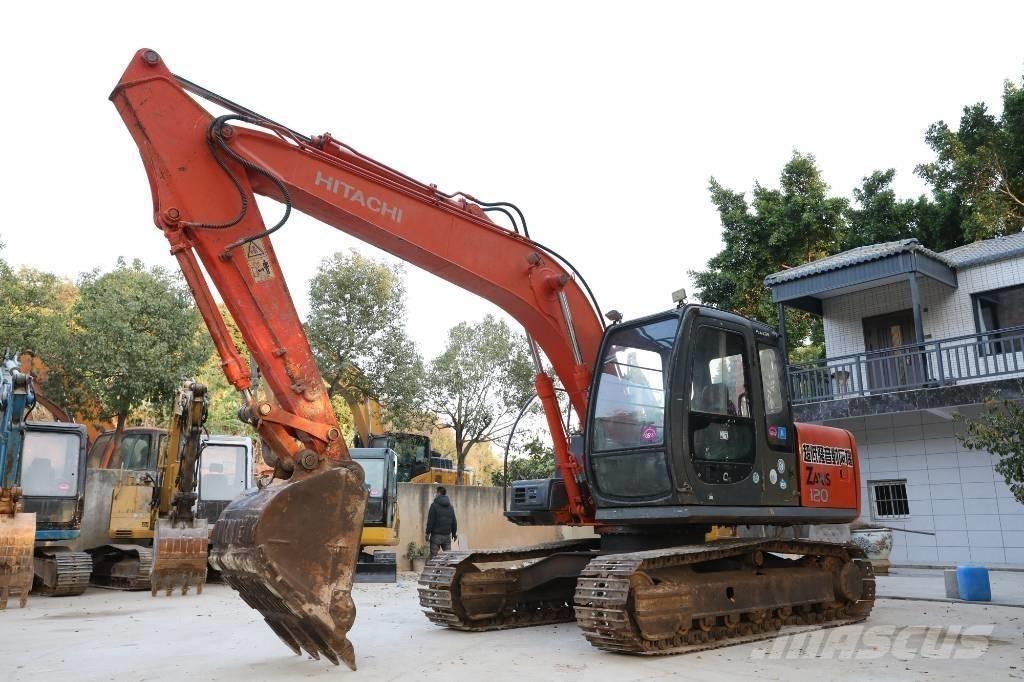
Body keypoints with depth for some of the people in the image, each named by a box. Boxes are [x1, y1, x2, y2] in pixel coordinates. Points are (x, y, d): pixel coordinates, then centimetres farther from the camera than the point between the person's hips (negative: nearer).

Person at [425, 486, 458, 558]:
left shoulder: (434, 505, -8)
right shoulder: (450, 506, 11)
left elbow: (430, 520, -11)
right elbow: (454, 521, 15)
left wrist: (428, 533, -5)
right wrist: (454, 533, 24)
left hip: (436, 535, -5)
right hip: (447, 535, 5)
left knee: (433, 555, -1)